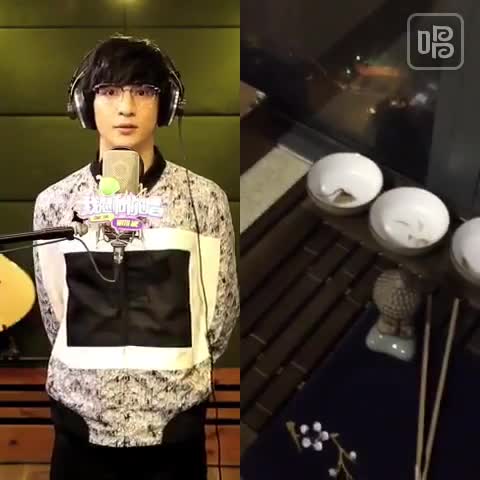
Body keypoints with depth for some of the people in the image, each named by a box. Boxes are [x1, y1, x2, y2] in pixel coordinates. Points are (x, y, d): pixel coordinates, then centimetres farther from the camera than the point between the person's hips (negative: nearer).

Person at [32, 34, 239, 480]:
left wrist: (174, 372, 9)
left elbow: (220, 316, 2)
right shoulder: (54, 203, -2)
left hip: (173, 424, -1)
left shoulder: (205, 199, -6)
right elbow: (54, 317, 6)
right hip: (82, 421, 1)